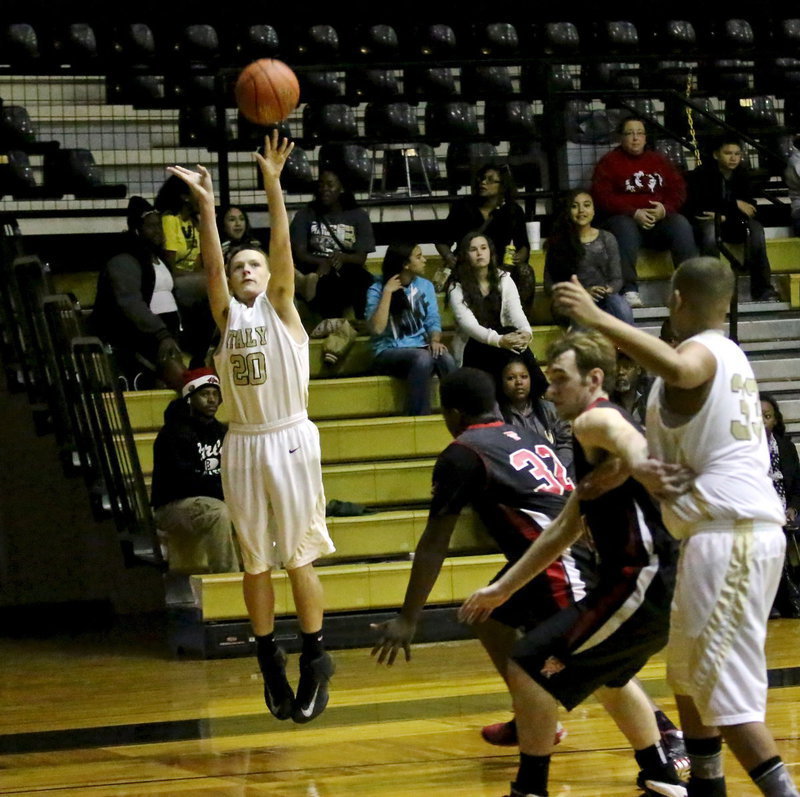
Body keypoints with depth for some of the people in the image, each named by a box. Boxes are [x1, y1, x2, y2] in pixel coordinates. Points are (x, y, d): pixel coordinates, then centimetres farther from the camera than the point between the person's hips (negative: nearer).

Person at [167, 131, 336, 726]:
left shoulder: (281, 308, 3)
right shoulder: (227, 315, 9)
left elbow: (283, 248, -9)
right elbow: (212, 263, -3)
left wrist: (273, 185, -18)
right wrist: (206, 206, -12)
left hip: (289, 440, -3)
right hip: (242, 445, 3)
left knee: (298, 556, -1)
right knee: (255, 560, 7)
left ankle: (316, 659, 9)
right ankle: (270, 660, 16)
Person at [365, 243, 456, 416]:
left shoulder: (425, 286, 11)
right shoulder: (377, 290, -4)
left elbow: (432, 320, 8)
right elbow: (377, 328, -17)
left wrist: (435, 341, -13)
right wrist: (387, 292, -17)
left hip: (421, 347, 4)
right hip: (390, 352, -4)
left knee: (446, 359, -31)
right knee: (423, 358, -36)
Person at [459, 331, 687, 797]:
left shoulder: (594, 421, -8)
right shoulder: (600, 443, 23)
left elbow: (632, 442, -33)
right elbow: (566, 529, 29)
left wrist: (641, 468, -56)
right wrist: (504, 589, 30)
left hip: (641, 583, -11)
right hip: (664, 585, 11)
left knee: (529, 668, -8)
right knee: (606, 675, 35)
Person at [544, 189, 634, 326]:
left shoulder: (606, 239, 13)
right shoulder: (558, 242, 8)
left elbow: (616, 279, 13)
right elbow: (549, 284, 4)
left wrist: (609, 289, -13)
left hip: (603, 299, 2)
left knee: (621, 307, -34)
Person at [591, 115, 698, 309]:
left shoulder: (659, 161, 20)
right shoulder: (609, 162, 8)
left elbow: (679, 189, 12)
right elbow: (602, 197, -4)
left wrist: (665, 209, -10)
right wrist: (634, 213, -16)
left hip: (660, 218, 3)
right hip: (625, 218, -3)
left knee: (681, 225, -27)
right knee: (625, 229, -38)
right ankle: (629, 290, -46)